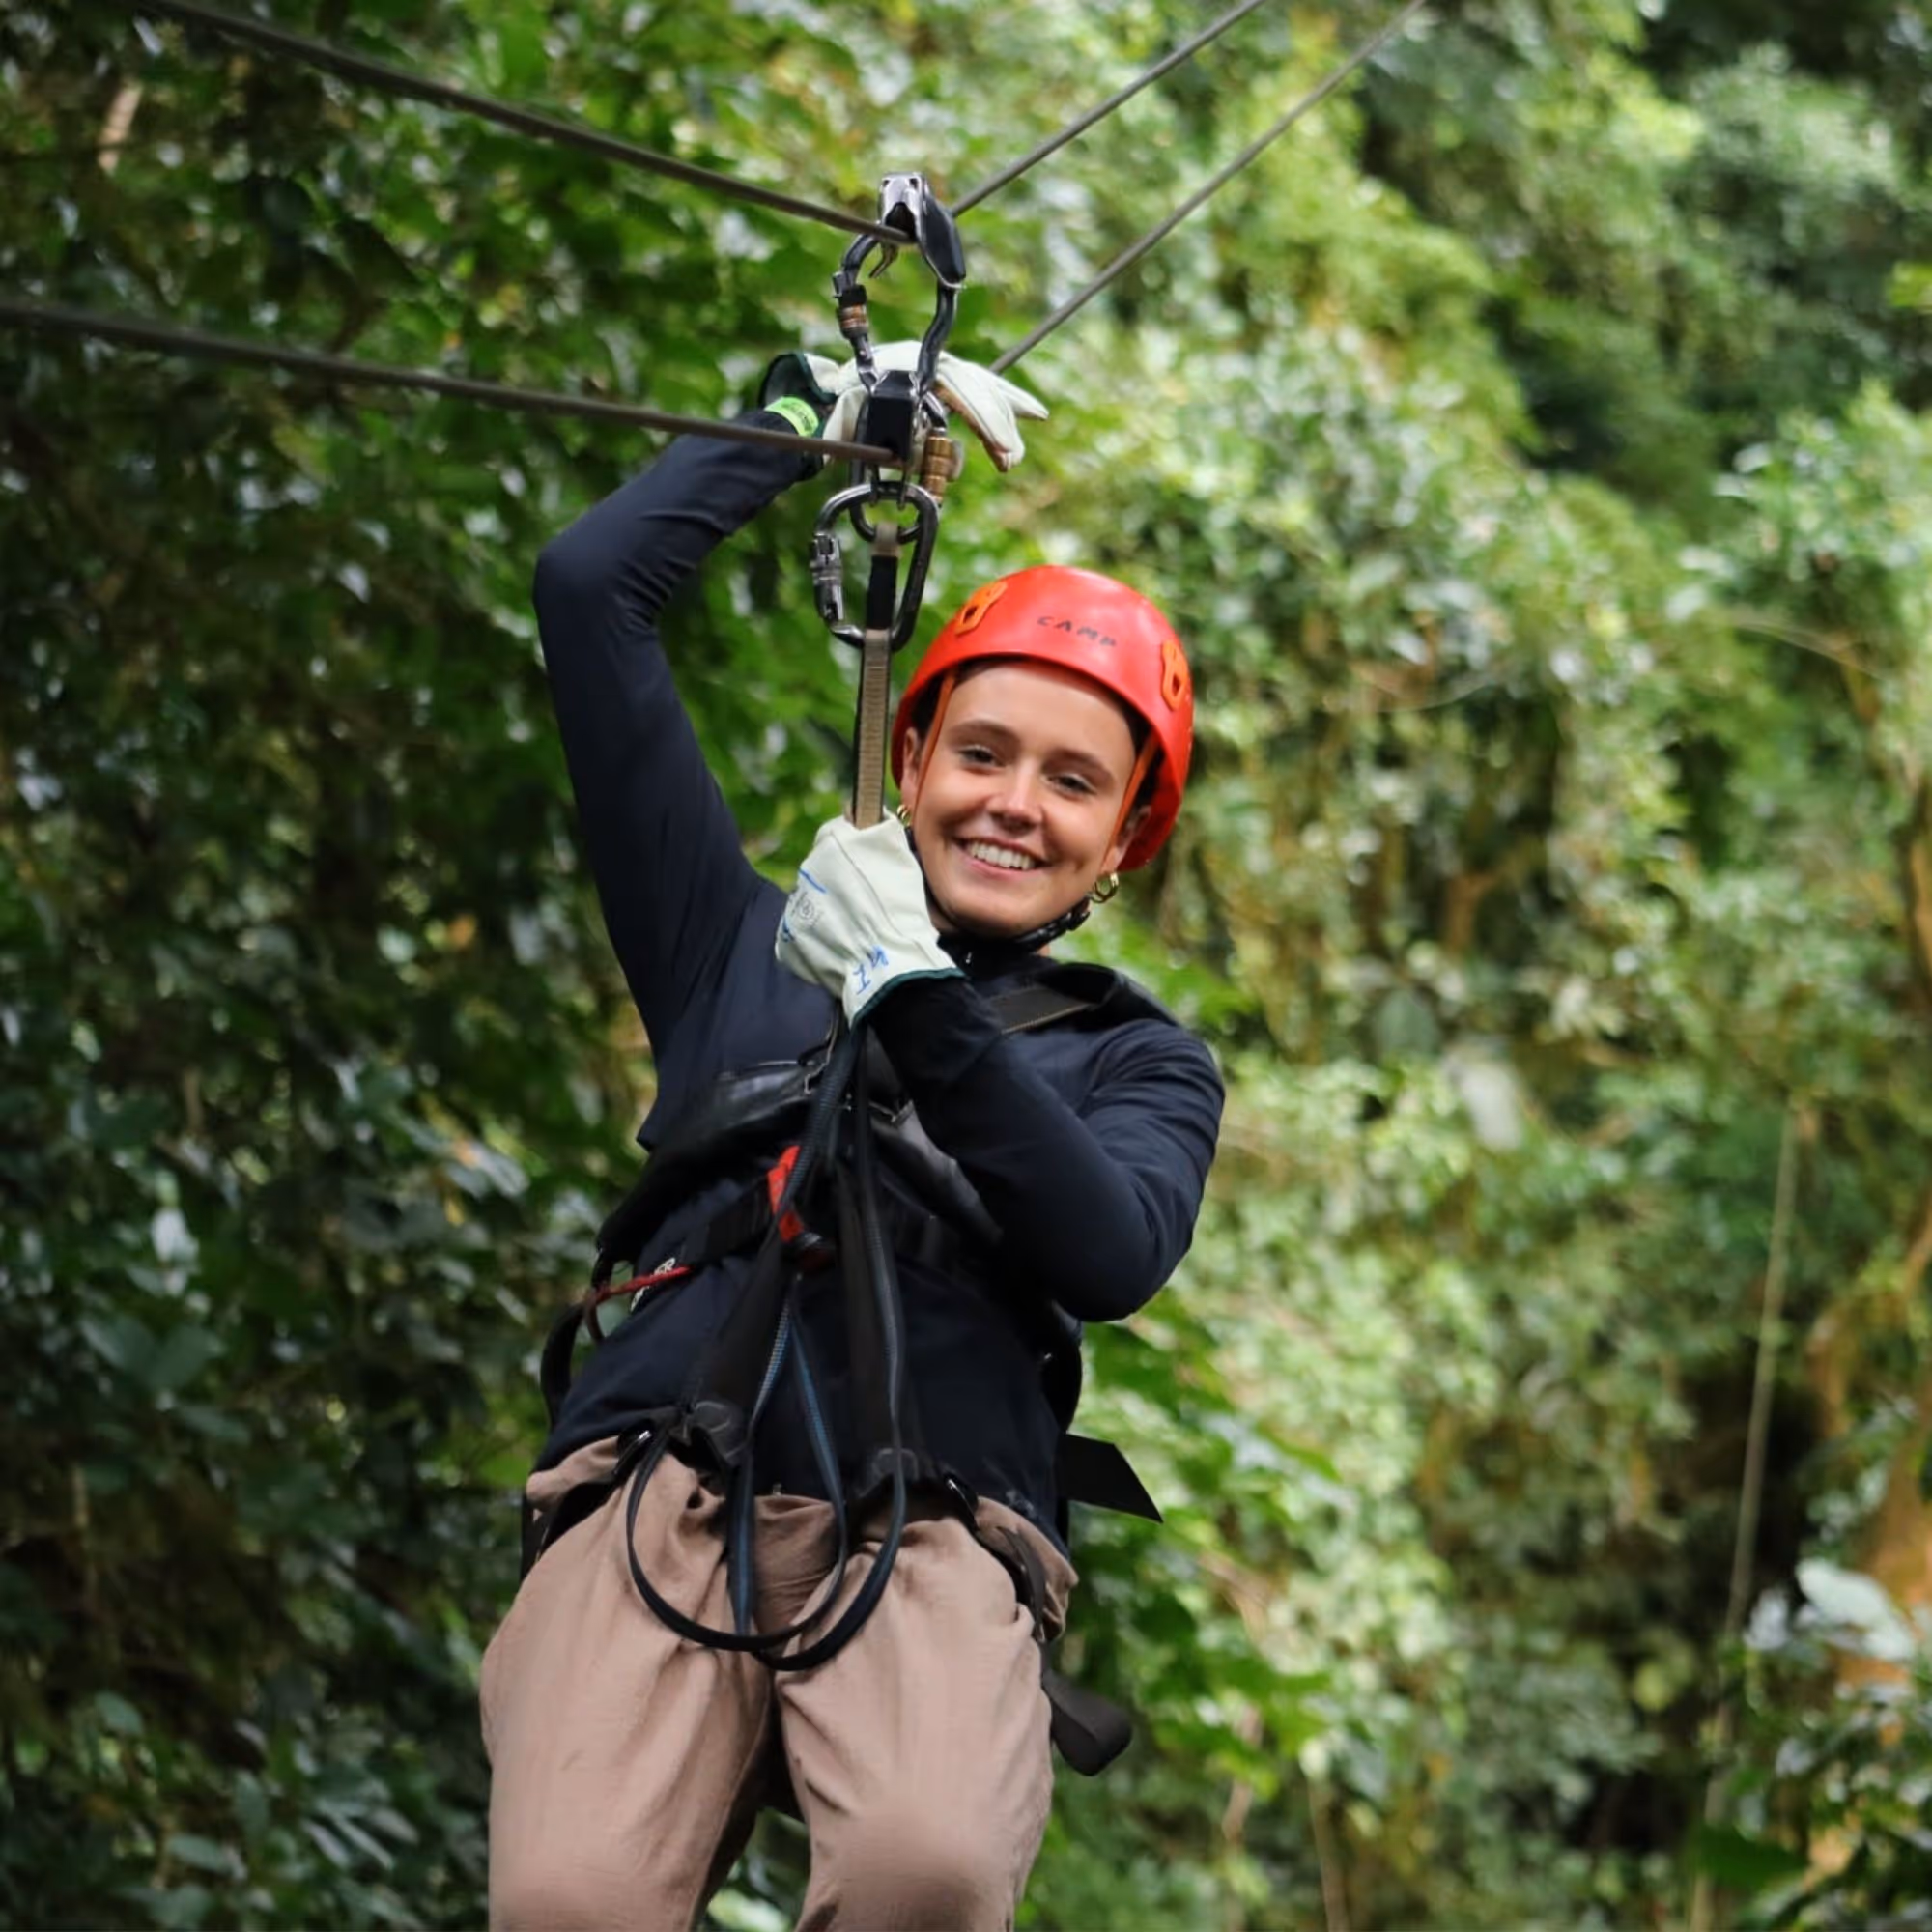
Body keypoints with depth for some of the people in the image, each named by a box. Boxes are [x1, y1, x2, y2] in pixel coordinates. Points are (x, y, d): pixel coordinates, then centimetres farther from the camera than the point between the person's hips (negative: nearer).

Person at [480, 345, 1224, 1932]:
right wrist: (824, 409, 25)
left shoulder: (1139, 1062, 22)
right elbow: (591, 587, 23)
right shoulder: (741, 945, 24)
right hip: (661, 1497, 1)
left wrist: (916, 1000, -9)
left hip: (934, 1544, 0)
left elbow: (1114, 1259, -2)